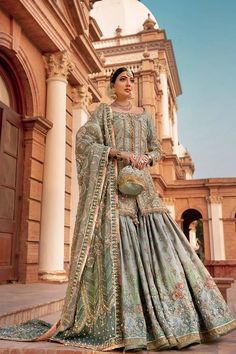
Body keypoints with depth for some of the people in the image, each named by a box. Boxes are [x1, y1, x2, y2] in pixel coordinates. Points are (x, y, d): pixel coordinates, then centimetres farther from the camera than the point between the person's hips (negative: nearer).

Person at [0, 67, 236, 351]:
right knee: (117, 242, -12)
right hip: (113, 184, -4)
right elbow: (83, 141, -4)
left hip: (141, 183, 4)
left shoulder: (144, 115, 20)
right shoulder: (103, 111, 9)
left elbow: (157, 150, 19)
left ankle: (168, 317, 3)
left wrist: (145, 159, -5)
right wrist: (119, 152, -14)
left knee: (157, 240, -5)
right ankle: (119, 323, -5)